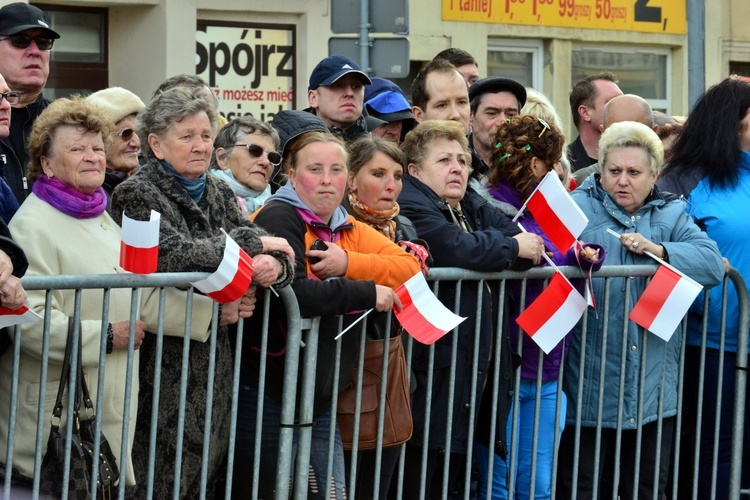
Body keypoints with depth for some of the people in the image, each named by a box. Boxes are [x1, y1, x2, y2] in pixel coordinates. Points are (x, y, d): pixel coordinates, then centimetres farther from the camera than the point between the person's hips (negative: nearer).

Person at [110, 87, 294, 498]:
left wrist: (274, 266, -18)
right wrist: (251, 242, -12)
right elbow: (173, 253, -22)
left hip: (215, 363, 6)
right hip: (162, 367, -6)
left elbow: (275, 255, 7)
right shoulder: (137, 195, -6)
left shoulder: (219, 194, 14)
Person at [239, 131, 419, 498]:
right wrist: (368, 292, -16)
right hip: (267, 397, -7)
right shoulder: (279, 218, -10)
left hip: (320, 400, 7)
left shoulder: (348, 229, 13)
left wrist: (348, 263, -15)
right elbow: (293, 294, -26)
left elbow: (411, 268, 0)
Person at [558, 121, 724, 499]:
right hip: (589, 389, -3)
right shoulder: (579, 208, 0)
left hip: (653, 392, 4)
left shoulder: (672, 215, 10)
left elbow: (712, 264, -4)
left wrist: (658, 251, -16)